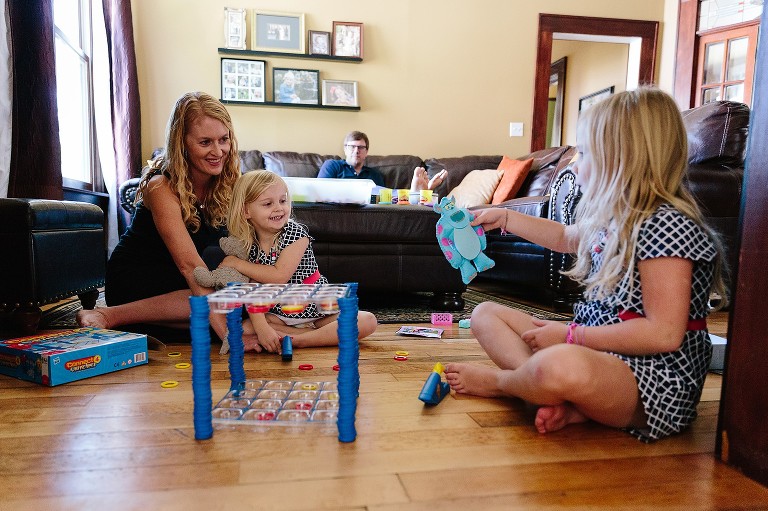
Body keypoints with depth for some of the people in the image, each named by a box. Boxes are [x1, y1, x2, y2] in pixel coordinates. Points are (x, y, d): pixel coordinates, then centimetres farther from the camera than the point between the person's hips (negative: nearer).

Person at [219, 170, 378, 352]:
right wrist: (261, 327, -30)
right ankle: (325, 336, -21)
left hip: (319, 310, -2)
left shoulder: (296, 233, -14)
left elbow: (279, 276, -23)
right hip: (278, 315, 2)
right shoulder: (246, 244, -6)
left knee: (368, 321, -20)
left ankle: (297, 341, -27)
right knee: (244, 328, -26)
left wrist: (236, 263, -17)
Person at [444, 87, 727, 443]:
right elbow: (566, 238, 32)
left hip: (654, 383, -10)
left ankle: (497, 381, -5)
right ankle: (565, 403, -13)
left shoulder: (666, 224, -18)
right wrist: (505, 218, 30)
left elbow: (664, 334, -23)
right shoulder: (616, 217, 10)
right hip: (596, 350, 10)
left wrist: (571, 335, -17)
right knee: (486, 313, 9)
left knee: (563, 366, -42)